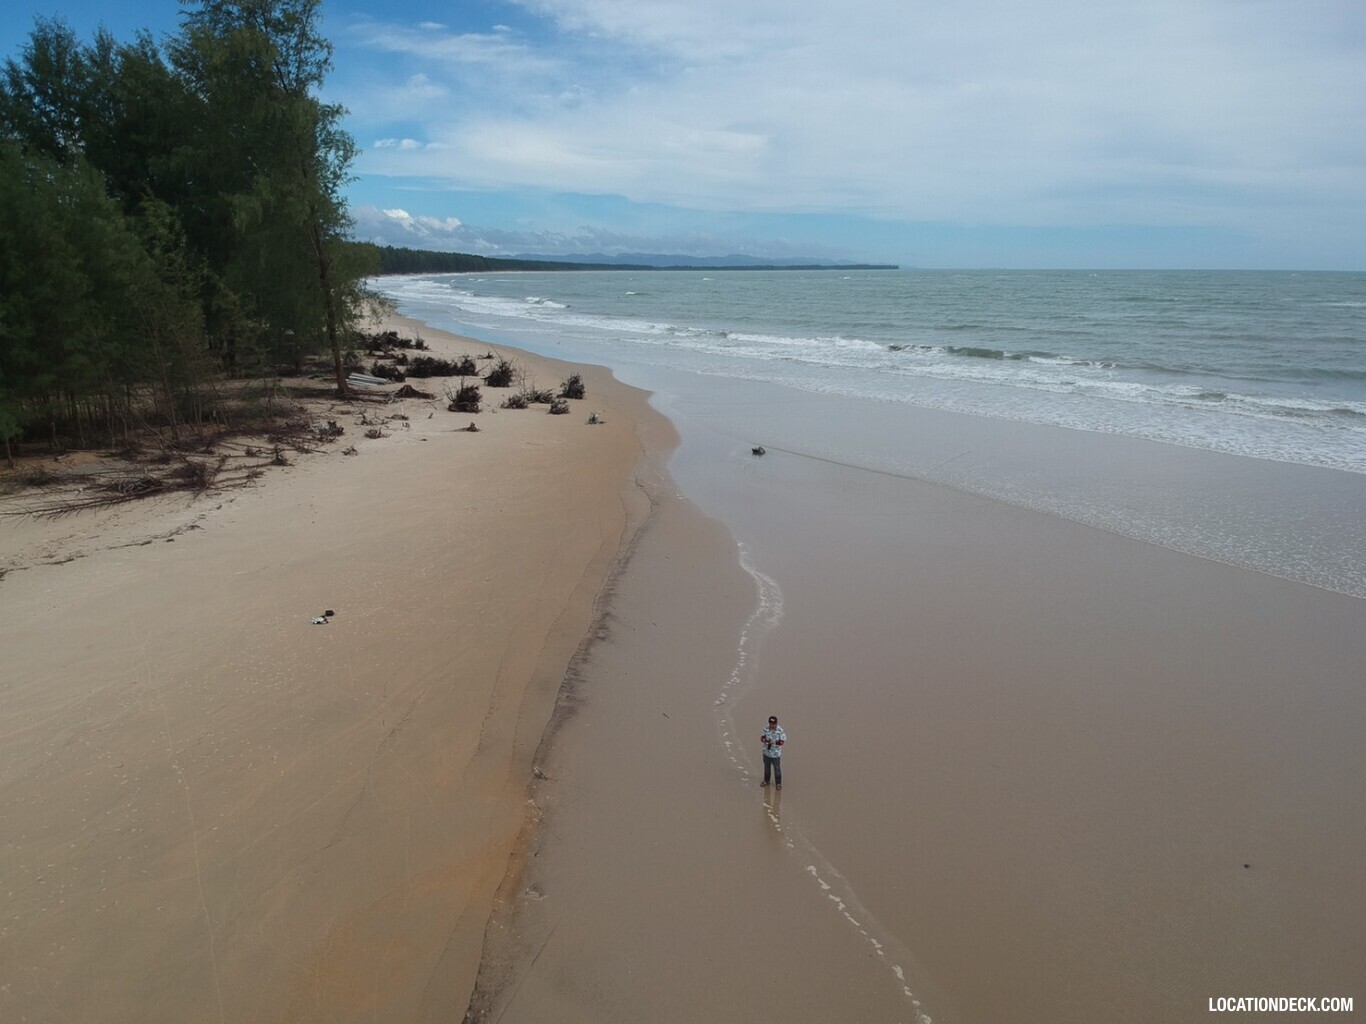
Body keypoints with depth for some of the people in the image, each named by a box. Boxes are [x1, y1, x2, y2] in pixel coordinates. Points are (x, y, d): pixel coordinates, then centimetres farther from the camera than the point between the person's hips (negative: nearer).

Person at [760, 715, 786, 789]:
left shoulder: (780, 731, -20)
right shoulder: (766, 729, -9)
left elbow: (782, 742, -15)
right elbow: (762, 737, 0)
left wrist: (775, 742, -32)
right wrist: (764, 740, -23)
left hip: (776, 754, -4)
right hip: (766, 752, 4)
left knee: (777, 768, 8)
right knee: (767, 767, 21)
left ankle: (778, 783, 26)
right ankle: (766, 781, 41)